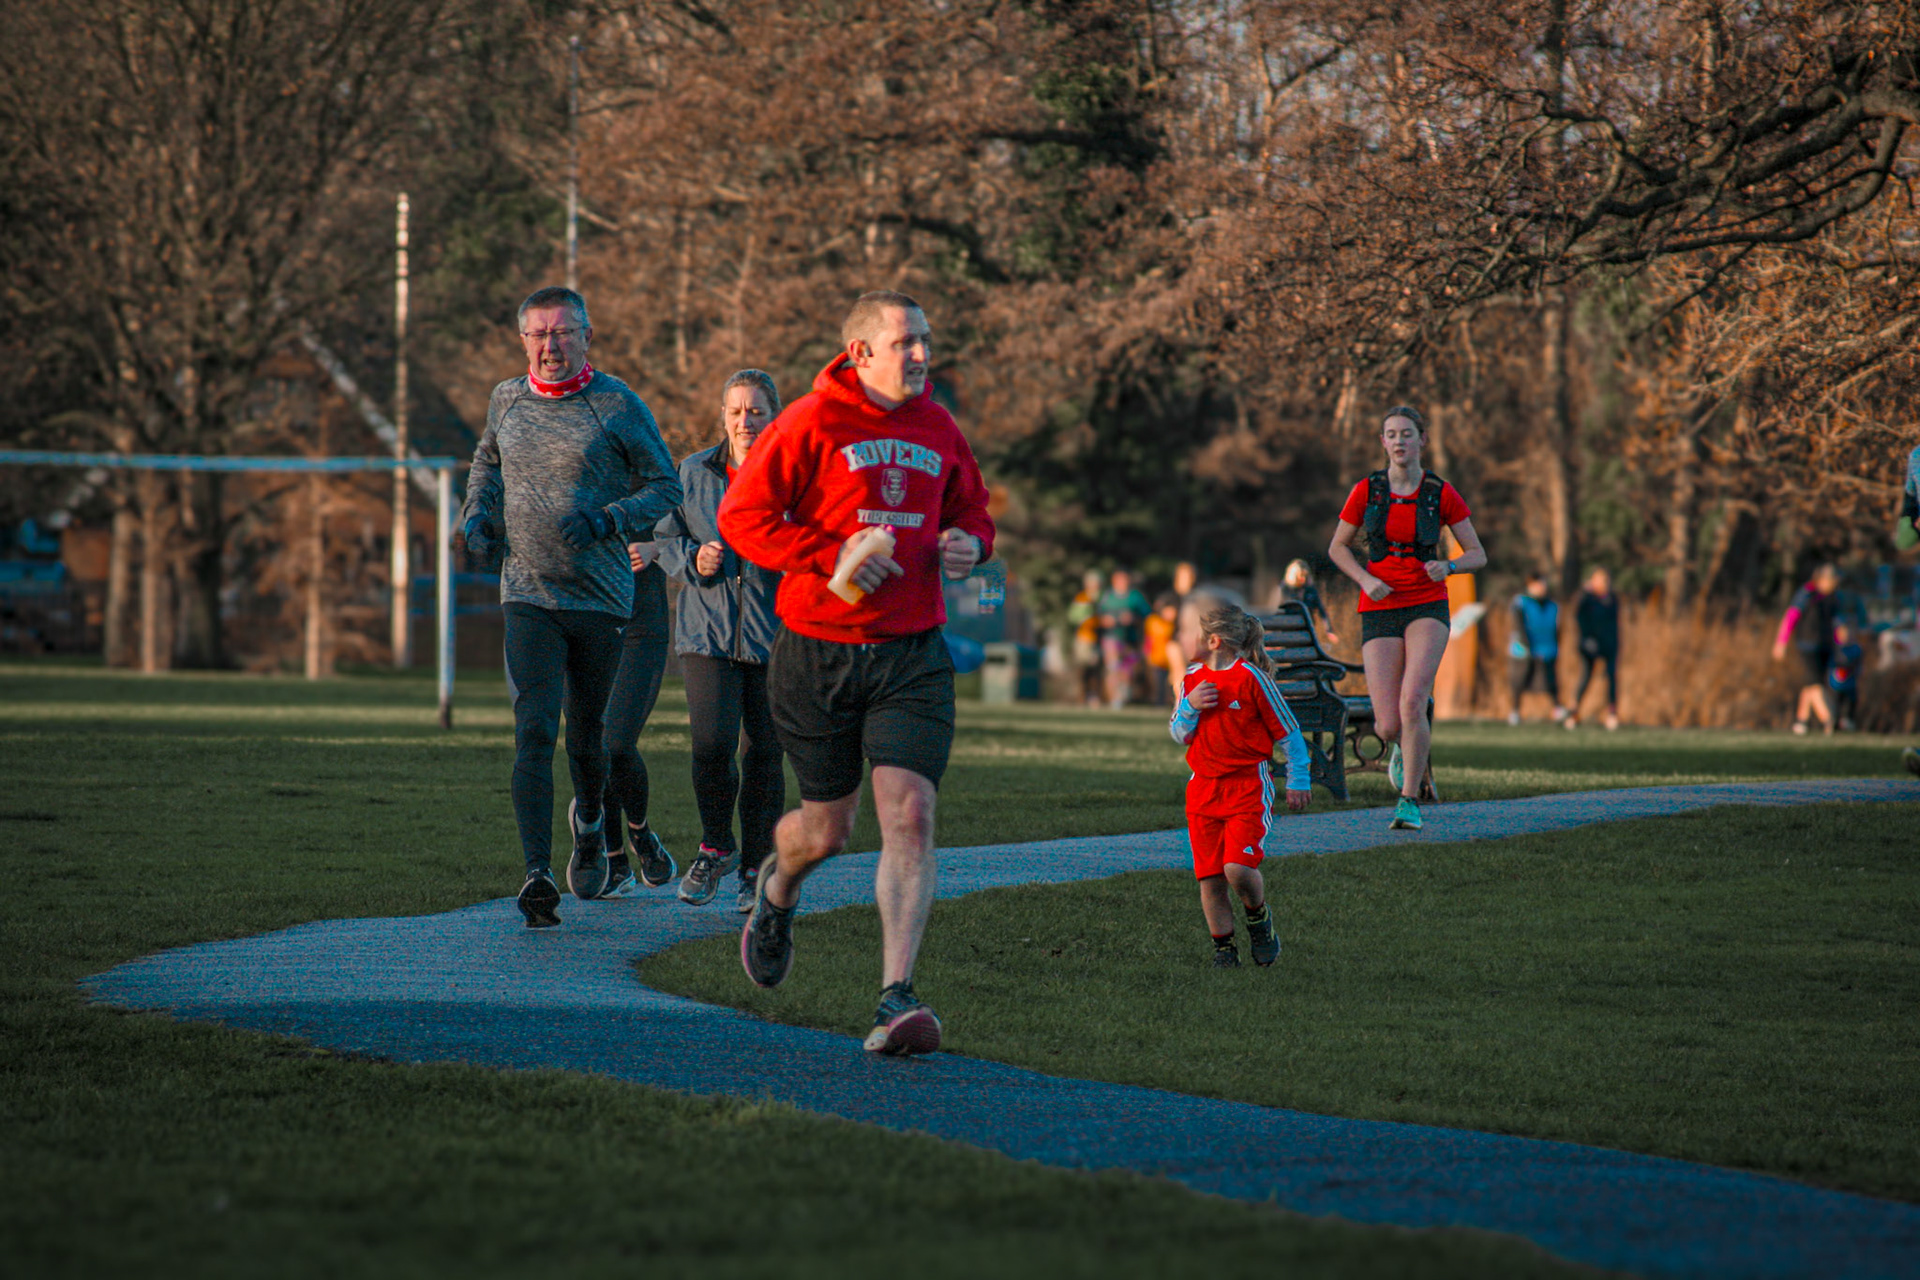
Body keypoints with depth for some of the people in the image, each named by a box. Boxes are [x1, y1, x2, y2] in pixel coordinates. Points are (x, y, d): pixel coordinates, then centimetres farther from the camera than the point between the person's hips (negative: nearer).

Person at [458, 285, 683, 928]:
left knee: (588, 736, 11)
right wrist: (477, 515, 9)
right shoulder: (508, 399, 6)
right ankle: (537, 875, -17)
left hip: (601, 599, -1)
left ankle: (589, 820, 45)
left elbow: (665, 486, -1)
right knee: (534, 731, -14)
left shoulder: (617, 404, -5)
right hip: (528, 597, 1)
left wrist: (606, 520, -17)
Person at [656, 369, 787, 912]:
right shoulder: (696, 472, 7)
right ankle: (716, 847, 13)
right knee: (711, 745, -13)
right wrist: (693, 559, -7)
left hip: (775, 635, -1)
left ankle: (757, 869, 17)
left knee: (764, 753, 2)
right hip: (707, 631, 1)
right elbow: (667, 538, 13)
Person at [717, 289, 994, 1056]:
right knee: (827, 829, 9)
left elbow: (973, 511, 25)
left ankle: (896, 1000, -17)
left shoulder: (938, 430, 9)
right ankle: (778, 890, 47)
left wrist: (968, 544, 1)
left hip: (912, 655, 3)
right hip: (817, 653, -3)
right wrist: (829, 556, -18)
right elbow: (741, 515, -8)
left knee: (909, 814, -15)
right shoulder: (812, 423, -6)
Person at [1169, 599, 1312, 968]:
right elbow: (1178, 734, 14)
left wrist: (1298, 781, 2)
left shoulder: (1252, 677, -9)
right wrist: (1190, 706, -6)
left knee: (1238, 867, -19)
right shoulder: (1192, 678, 7)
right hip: (1204, 787, 5)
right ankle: (1223, 946, 13)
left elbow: (1288, 730, -1)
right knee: (1209, 877, 0)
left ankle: (1258, 915, 11)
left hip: (1249, 787, -5)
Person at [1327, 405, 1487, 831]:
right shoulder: (1366, 491, 1)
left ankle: (1409, 801, -11)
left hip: (1427, 608, -1)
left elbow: (1477, 554, 6)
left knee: (1413, 703, -23)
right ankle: (1403, 747, 33)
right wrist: (1366, 580, -7)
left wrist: (1448, 566, -16)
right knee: (1389, 726, -7)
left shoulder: (1442, 494, 0)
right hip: (1380, 612, 1)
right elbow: (1337, 548, 11)